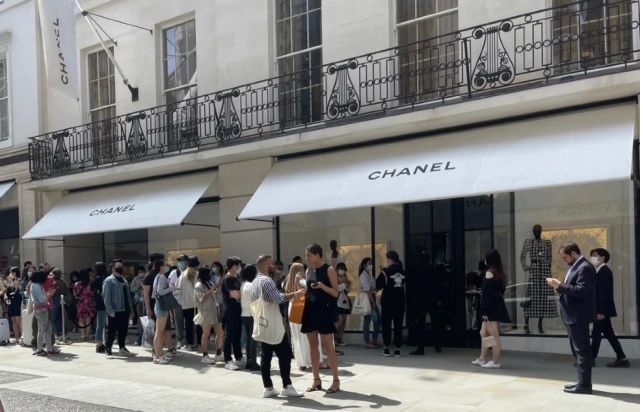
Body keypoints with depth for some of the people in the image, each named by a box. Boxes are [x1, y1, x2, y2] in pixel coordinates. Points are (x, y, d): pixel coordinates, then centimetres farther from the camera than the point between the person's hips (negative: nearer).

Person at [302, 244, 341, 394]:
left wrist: (323, 286, -26)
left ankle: (336, 380, 2)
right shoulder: (309, 271, 12)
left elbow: (336, 293, -10)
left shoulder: (329, 270, -7)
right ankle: (316, 380, 15)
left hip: (324, 310, -7)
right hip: (310, 310, 7)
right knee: (313, 344, 7)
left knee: (327, 345, -6)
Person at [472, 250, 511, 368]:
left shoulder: (489, 273, -14)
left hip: (491, 307, -9)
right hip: (497, 305, 9)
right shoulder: (500, 273, 11)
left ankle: (496, 362, 3)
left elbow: (487, 293, -17)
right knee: (484, 333, 17)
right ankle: (482, 359, 23)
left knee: (494, 336, -2)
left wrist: (484, 311, -17)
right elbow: (501, 291, 14)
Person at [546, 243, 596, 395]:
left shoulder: (585, 268, -16)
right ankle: (582, 382, 23)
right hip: (573, 316, 11)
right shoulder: (575, 266, 16)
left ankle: (584, 385, -1)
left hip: (578, 316, -11)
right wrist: (559, 286, 2)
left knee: (582, 350, -5)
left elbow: (581, 290, -25)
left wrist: (560, 285, -21)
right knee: (578, 350, 15)